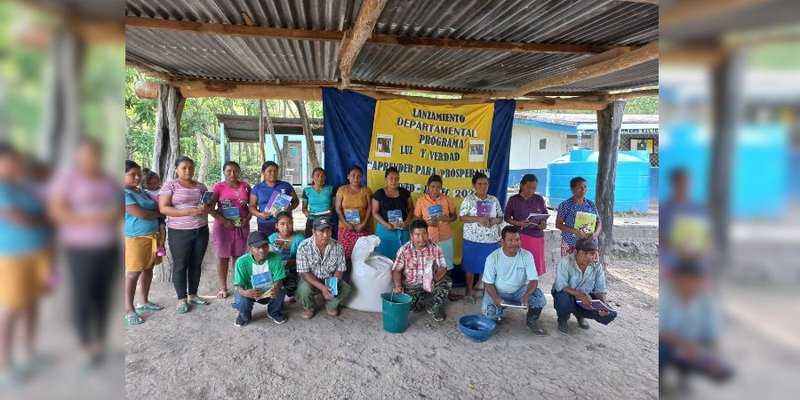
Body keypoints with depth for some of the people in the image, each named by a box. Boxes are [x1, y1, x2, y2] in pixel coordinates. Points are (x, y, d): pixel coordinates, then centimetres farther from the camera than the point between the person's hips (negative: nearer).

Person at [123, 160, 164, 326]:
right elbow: (141, 214, -20)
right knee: (133, 273, -1)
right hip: (135, 238, -8)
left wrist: (157, 212, 2)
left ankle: (144, 302, 30)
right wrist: (160, 213, -5)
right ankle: (129, 309, 9)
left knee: (148, 269, 15)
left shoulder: (141, 191, 14)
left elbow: (153, 209, 23)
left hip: (152, 236, 8)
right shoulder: (125, 194, -14)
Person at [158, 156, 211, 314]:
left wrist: (206, 208, -13)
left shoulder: (200, 186, 10)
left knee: (196, 264, 11)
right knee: (180, 265, 2)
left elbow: (210, 204, 13)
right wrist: (187, 212, -23)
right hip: (180, 232, -4)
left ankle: (193, 295, 24)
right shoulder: (170, 186, -4)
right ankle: (182, 299, 13)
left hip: (201, 230, 5)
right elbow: (163, 208, -12)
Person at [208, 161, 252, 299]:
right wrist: (224, 221, -18)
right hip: (223, 225, -2)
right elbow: (210, 208, -8)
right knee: (223, 257, 4)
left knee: (238, 256, 9)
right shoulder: (218, 187, -3)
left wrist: (247, 218, -7)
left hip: (242, 226, 2)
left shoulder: (246, 186, 5)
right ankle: (223, 288, 13)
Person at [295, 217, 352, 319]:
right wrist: (322, 287, -32)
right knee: (303, 290, -32)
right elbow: (304, 273, -20)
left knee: (346, 288, -23)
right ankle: (310, 307, 4)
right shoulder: (304, 247, -21)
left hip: (330, 279, 2)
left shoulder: (338, 247, -13)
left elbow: (340, 270, -6)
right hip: (311, 280, -2)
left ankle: (331, 305, 10)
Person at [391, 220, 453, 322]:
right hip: (411, 285, -1)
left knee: (447, 282, -25)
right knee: (410, 306, -24)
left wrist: (434, 280, -31)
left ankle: (435, 307, 2)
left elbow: (443, 267, -12)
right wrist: (398, 285, -28)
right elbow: (396, 270, -9)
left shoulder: (435, 247, -13)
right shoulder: (404, 250, -16)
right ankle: (419, 298, 15)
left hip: (429, 281, 2)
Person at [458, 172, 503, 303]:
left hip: (491, 239, 3)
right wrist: (478, 219, -22)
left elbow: (501, 217, 10)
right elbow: (462, 217, -9)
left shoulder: (494, 200, 6)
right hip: (472, 239, -3)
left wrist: (494, 220, -13)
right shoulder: (468, 200, -4)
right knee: (471, 266, 6)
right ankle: (469, 291, 19)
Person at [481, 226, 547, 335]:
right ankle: (498, 313, 12)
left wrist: (526, 295, -36)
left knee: (539, 296, -26)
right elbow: (488, 282, -11)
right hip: (498, 292, -1)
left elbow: (533, 280, -15)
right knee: (490, 313, -27)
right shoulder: (493, 258, -16)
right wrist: (496, 298, -30)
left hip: (519, 291, 1)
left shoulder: (527, 255, -13)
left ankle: (531, 320, 4)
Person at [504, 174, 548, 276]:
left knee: (536, 264, 7)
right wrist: (519, 223, -17)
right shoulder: (513, 199, -4)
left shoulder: (539, 199, 4)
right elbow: (507, 217, 0)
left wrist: (544, 224, -10)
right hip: (520, 235, -3)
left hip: (537, 236, 3)